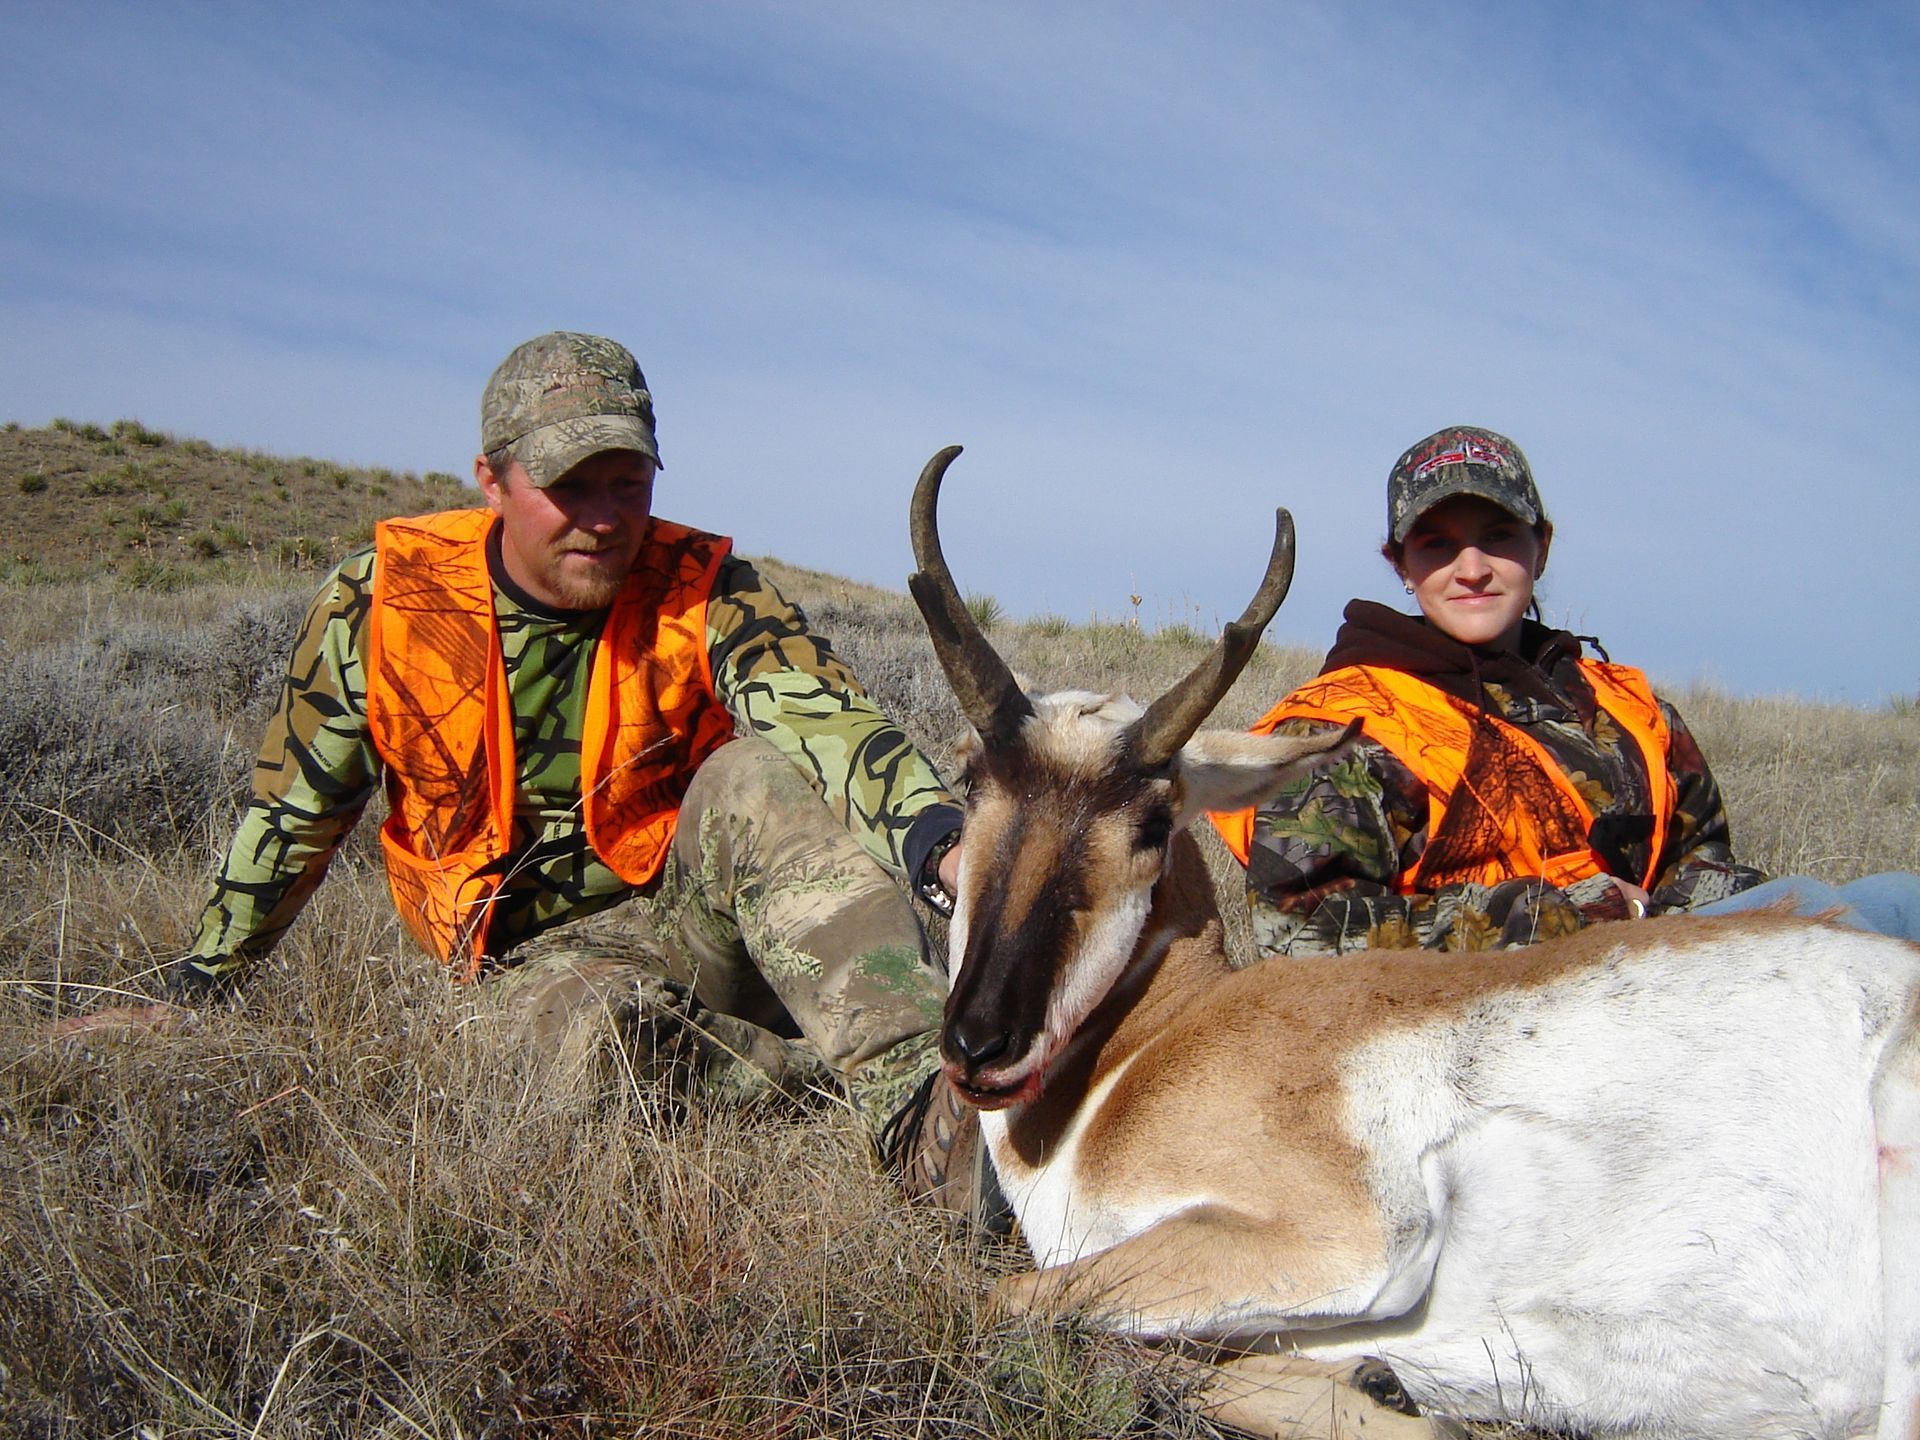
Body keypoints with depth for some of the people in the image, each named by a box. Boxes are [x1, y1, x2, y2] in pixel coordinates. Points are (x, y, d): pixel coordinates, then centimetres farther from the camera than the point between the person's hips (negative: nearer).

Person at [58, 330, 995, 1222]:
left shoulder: (700, 591, -11)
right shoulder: (385, 598, -8)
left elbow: (830, 721, -28)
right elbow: (293, 807, 4)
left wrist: (941, 843, -48)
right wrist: (189, 994, 11)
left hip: (694, 908, 0)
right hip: (544, 950, 0)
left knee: (757, 778, -31)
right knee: (600, 1030, -36)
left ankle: (914, 1088, -41)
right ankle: (893, 1094, -22)